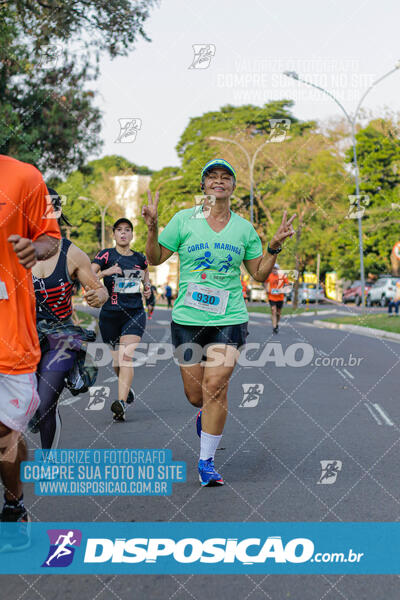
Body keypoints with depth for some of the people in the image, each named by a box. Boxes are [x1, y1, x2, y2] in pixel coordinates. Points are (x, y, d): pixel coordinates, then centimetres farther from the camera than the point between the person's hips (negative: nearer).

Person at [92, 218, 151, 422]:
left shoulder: (140, 258, 10)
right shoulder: (105, 255, 1)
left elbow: (146, 278, 27)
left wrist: (148, 289, 5)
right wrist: (106, 272, -28)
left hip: (135, 313, 0)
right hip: (109, 314, 0)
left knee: (127, 357, -17)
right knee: (116, 360, 8)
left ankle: (121, 402, -26)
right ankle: (127, 390, 37)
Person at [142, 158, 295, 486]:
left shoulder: (244, 228, 8)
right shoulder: (184, 219, 3)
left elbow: (260, 274, 14)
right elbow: (155, 258, 6)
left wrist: (275, 246, 0)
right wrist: (152, 228, -9)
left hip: (230, 319, 0)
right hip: (187, 319, 0)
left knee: (215, 386, -14)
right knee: (195, 394, 5)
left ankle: (206, 460, 0)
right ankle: (206, 412, 44)